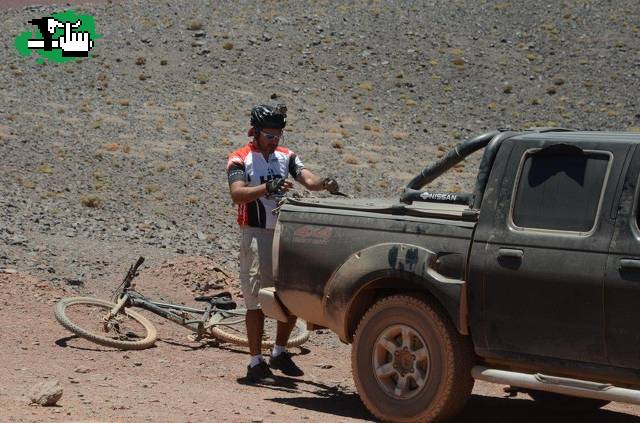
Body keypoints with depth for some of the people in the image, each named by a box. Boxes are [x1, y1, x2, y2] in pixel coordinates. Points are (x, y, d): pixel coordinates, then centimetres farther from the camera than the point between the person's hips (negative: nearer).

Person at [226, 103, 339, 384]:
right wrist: (268, 187, -36)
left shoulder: (286, 157, 11)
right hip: (255, 235, -5)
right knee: (257, 300, -4)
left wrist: (323, 184, -27)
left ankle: (279, 353, 26)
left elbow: (307, 179, -4)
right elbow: (237, 194, -20)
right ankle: (256, 363, 1)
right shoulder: (240, 160, -4)